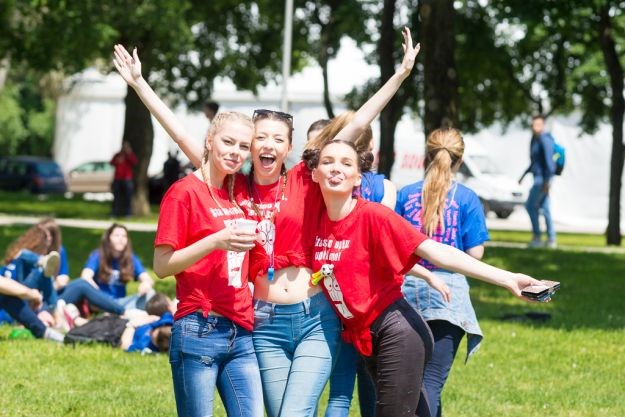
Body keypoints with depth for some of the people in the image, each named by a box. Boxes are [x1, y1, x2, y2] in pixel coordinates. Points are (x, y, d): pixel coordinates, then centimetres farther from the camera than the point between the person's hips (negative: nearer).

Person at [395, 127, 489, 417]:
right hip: (447, 291, -3)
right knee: (432, 379, -6)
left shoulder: (405, 194, 4)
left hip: (407, 288, 3)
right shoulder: (467, 198, -3)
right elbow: (475, 253, -4)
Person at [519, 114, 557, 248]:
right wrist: (524, 174, 25)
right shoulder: (535, 139, 15)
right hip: (538, 176, 10)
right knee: (545, 208, 8)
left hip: (543, 177, -10)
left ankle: (537, 236, -4)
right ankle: (551, 239, 8)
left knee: (531, 205, -8)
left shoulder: (545, 140, -15)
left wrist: (546, 181, -24)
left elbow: (548, 161, -20)